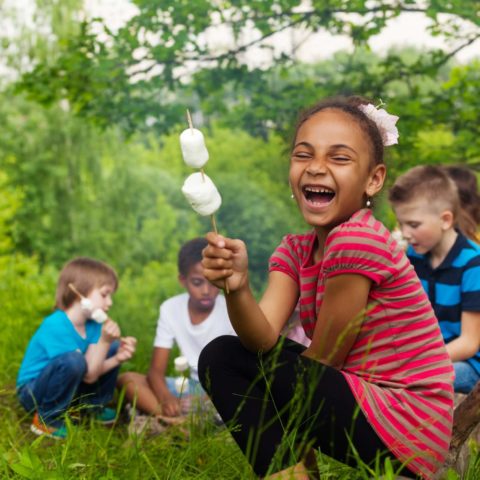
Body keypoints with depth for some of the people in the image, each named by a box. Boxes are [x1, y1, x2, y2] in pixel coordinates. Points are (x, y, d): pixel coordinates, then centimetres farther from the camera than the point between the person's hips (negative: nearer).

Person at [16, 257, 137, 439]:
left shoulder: (92, 324, -4)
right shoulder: (56, 326, -29)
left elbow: (91, 370, -10)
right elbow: (89, 375, -26)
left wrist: (117, 358, -23)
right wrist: (104, 341, -31)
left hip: (67, 389, 8)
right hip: (34, 393, -8)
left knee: (114, 348, 3)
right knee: (73, 360, -38)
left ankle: (94, 406, 15)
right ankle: (47, 419, -16)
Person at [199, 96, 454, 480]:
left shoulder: (360, 240, -18)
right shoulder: (295, 249, 6)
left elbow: (321, 361, -14)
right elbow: (264, 340, -11)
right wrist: (237, 287, -30)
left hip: (405, 426, -8)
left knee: (230, 364, -10)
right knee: (220, 355, 5)